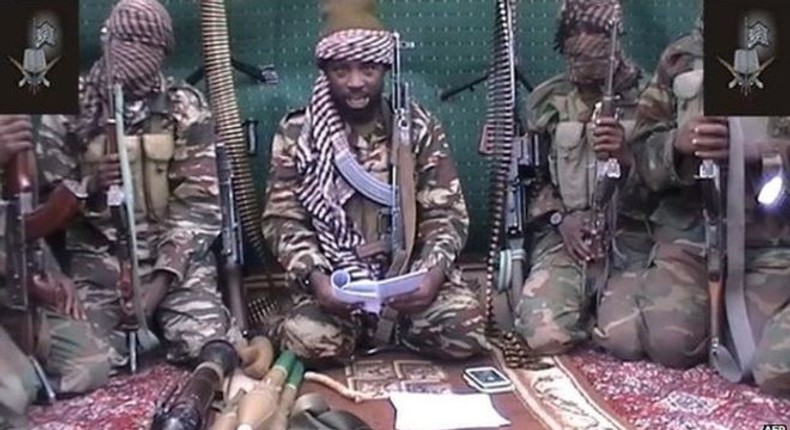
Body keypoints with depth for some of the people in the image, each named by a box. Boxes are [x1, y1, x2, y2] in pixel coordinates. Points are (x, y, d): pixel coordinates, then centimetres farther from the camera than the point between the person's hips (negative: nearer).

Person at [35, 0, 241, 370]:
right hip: (99, 261, 0)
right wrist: (89, 185, -19)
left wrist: (159, 283, -15)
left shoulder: (186, 109, 2)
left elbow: (198, 205, -4)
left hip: (174, 258, 0)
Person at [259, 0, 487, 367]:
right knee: (309, 340, -31)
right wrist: (315, 278, -21)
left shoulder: (420, 127, 1)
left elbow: (447, 213, -1)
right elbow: (283, 220, -3)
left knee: (465, 329, -25)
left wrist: (433, 274, -20)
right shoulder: (297, 133, -1)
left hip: (408, 271, 2)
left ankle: (363, 326, 1)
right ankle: (360, 327, 4)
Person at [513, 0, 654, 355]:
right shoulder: (546, 100, 9)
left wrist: (626, 157, -22)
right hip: (563, 235, 1)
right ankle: (589, 306, 12)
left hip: (629, 236, 0)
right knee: (543, 334, -24)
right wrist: (560, 219, -5)